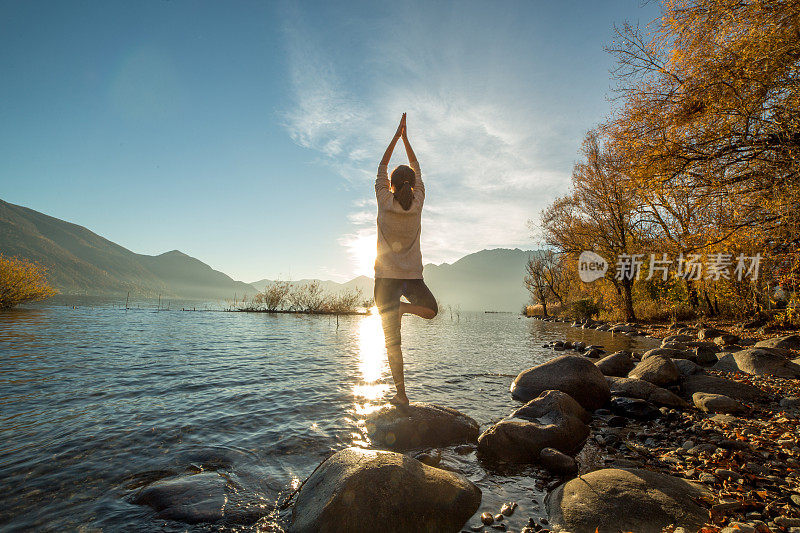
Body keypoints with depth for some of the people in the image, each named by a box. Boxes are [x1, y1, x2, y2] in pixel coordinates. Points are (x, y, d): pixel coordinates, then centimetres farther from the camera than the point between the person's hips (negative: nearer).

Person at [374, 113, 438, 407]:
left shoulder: (384, 201, -5)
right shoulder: (417, 202, -1)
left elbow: (381, 167, 11)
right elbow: (417, 170, 14)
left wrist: (396, 136, 17)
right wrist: (405, 138, 21)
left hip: (386, 277, 0)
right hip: (413, 275, 1)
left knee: (392, 340, 2)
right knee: (431, 309, 25)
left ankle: (401, 393, -2)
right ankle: (404, 307, -7)